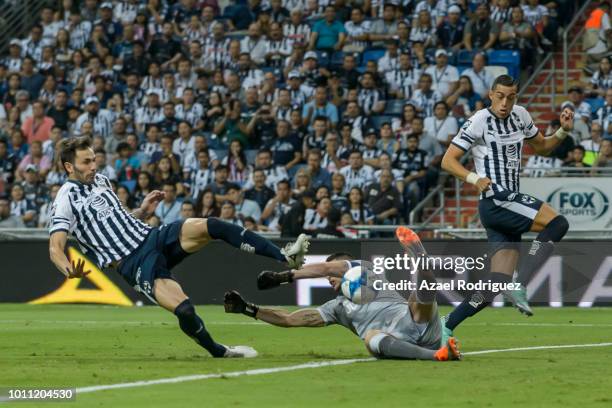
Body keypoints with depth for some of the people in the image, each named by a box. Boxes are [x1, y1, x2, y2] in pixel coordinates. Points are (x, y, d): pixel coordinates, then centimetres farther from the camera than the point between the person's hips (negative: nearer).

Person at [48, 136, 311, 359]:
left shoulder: (100, 181, 16)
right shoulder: (66, 199, -7)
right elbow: (55, 249, -14)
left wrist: (142, 211, 12)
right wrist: (71, 271, -35)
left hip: (154, 236, 7)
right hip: (134, 263, -7)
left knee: (210, 226, -20)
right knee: (184, 310, -27)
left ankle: (285, 257, -22)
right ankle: (219, 352, 0)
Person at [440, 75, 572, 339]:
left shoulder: (520, 116, 13)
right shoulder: (479, 122, -8)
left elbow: (542, 147, 27)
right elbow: (448, 161, -9)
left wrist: (563, 131, 8)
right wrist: (474, 179, -26)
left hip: (511, 202, 8)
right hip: (495, 200, -8)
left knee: (496, 286, -1)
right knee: (558, 224, -23)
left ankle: (445, 327, 3)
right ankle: (520, 287, -22)